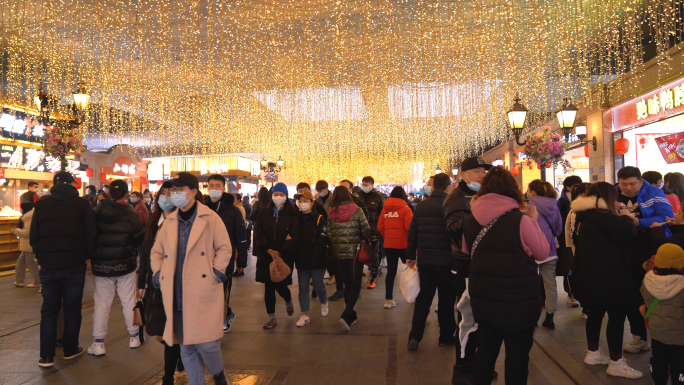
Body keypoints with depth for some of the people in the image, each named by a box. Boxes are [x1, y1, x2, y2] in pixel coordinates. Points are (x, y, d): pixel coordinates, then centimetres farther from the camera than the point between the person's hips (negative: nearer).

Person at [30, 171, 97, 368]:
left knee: (49, 309, 11)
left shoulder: (40, 206, 3)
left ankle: (46, 356, 12)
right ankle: (70, 350, 20)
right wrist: (86, 255, 7)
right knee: (72, 309, 11)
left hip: (48, 266, 2)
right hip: (74, 265, -2)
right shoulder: (82, 205, -5)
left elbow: (33, 238, 5)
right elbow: (91, 236, -7)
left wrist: (41, 256, 15)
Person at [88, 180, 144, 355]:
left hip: (101, 266, 1)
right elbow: (139, 240, -2)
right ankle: (134, 337, 22)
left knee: (102, 304, 8)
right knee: (129, 301, 11)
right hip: (125, 265, -1)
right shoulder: (132, 216, -12)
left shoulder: (97, 213, -7)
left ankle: (98, 343, 10)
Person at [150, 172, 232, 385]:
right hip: (177, 295, 5)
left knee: (206, 342, -5)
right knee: (186, 348, 11)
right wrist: (158, 273, 7)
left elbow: (225, 248, 0)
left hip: (203, 293, -5)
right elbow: (156, 251, 21)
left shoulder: (210, 218, -2)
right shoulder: (169, 221, 12)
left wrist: (215, 273, -9)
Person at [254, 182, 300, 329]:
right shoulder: (263, 213, 6)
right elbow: (259, 234, -1)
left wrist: (280, 252, -18)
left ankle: (288, 301, 33)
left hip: (285, 257, -2)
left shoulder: (292, 216, 0)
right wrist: (269, 250, -13)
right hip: (266, 257, 2)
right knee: (268, 287, 5)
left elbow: (294, 238, -8)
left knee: (280, 285, -2)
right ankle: (271, 317, 18)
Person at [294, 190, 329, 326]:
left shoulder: (320, 219, -8)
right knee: (303, 287, 7)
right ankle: (305, 315, 15)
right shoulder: (297, 219, 7)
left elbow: (322, 240, -15)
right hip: (301, 260, 4)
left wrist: (315, 258, -23)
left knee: (318, 285, 6)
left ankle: (324, 302, 37)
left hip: (317, 261, -4)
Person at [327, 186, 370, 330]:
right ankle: (346, 315, -13)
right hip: (355, 252, -4)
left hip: (338, 253, 4)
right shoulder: (356, 210, -8)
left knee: (347, 284, 16)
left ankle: (351, 315, 25)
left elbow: (329, 234, -1)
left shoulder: (331, 214, -1)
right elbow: (366, 230, -8)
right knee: (355, 285, 2)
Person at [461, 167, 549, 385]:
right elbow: (542, 253, -4)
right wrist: (534, 222, 5)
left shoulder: (470, 220, -4)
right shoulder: (521, 221, -17)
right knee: (516, 358, 11)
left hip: (482, 299, 5)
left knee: (485, 352, 20)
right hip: (518, 302, -4)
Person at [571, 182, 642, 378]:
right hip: (607, 276, -10)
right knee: (617, 315, -2)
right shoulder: (602, 215, -18)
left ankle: (592, 354, 28)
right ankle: (616, 363, 5)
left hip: (589, 274, 10)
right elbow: (627, 233, -21)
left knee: (596, 312, 18)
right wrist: (626, 217, 0)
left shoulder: (584, 216, 12)